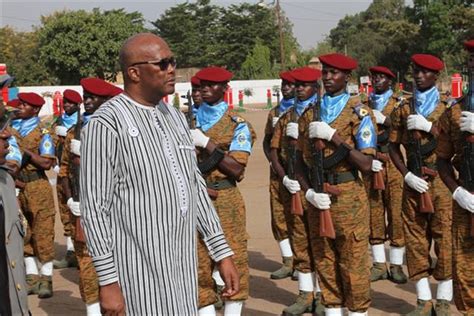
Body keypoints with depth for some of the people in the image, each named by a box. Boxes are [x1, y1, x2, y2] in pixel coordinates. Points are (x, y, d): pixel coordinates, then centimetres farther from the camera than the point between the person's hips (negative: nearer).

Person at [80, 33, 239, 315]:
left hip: (184, 266, 7)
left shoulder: (175, 117, 12)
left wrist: (222, 252, 12)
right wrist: (108, 281, -15)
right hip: (140, 271, -7)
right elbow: (95, 208, -13)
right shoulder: (106, 124, -12)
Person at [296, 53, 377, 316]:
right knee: (324, 264, 12)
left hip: (348, 198, -4)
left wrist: (333, 136, -18)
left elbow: (366, 165, -13)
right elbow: (300, 162, 11)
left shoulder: (359, 113, -5)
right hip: (317, 200, 4)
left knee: (353, 265, 2)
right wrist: (309, 192, -6)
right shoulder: (309, 114, 8)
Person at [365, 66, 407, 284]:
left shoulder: (399, 105, 5)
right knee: (374, 216, 6)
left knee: (396, 215, -2)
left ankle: (396, 266, 7)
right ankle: (379, 265, 16)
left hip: (393, 166, -3)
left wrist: (384, 120, -19)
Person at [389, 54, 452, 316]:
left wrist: (429, 126, -15)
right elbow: (393, 147, 8)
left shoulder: (448, 108, 3)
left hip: (441, 181, -2)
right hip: (413, 183, 3)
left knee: (444, 239, -1)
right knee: (415, 239, 4)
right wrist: (407, 175, -5)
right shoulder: (402, 109, 9)